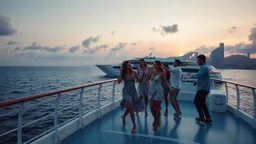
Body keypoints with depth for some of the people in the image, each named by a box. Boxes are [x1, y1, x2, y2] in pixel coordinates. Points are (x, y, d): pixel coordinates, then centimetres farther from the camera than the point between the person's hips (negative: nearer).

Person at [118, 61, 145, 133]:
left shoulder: (134, 73, 0)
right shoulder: (123, 74, -9)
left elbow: (140, 81, 5)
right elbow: (118, 82, -24)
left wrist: (143, 74, -9)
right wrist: (121, 72, -23)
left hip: (133, 92, 4)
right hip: (126, 92, -4)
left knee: (129, 107, 18)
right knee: (131, 106, -22)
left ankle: (123, 116, 51)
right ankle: (134, 125, -9)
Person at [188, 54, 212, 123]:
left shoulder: (204, 67, -19)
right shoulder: (205, 67, 15)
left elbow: (197, 75, -28)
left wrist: (191, 75, -9)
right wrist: (198, 82, 13)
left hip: (203, 89, -10)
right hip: (204, 88, 10)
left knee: (196, 102, 0)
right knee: (202, 103, 16)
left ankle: (202, 117, 9)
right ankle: (208, 118, 19)